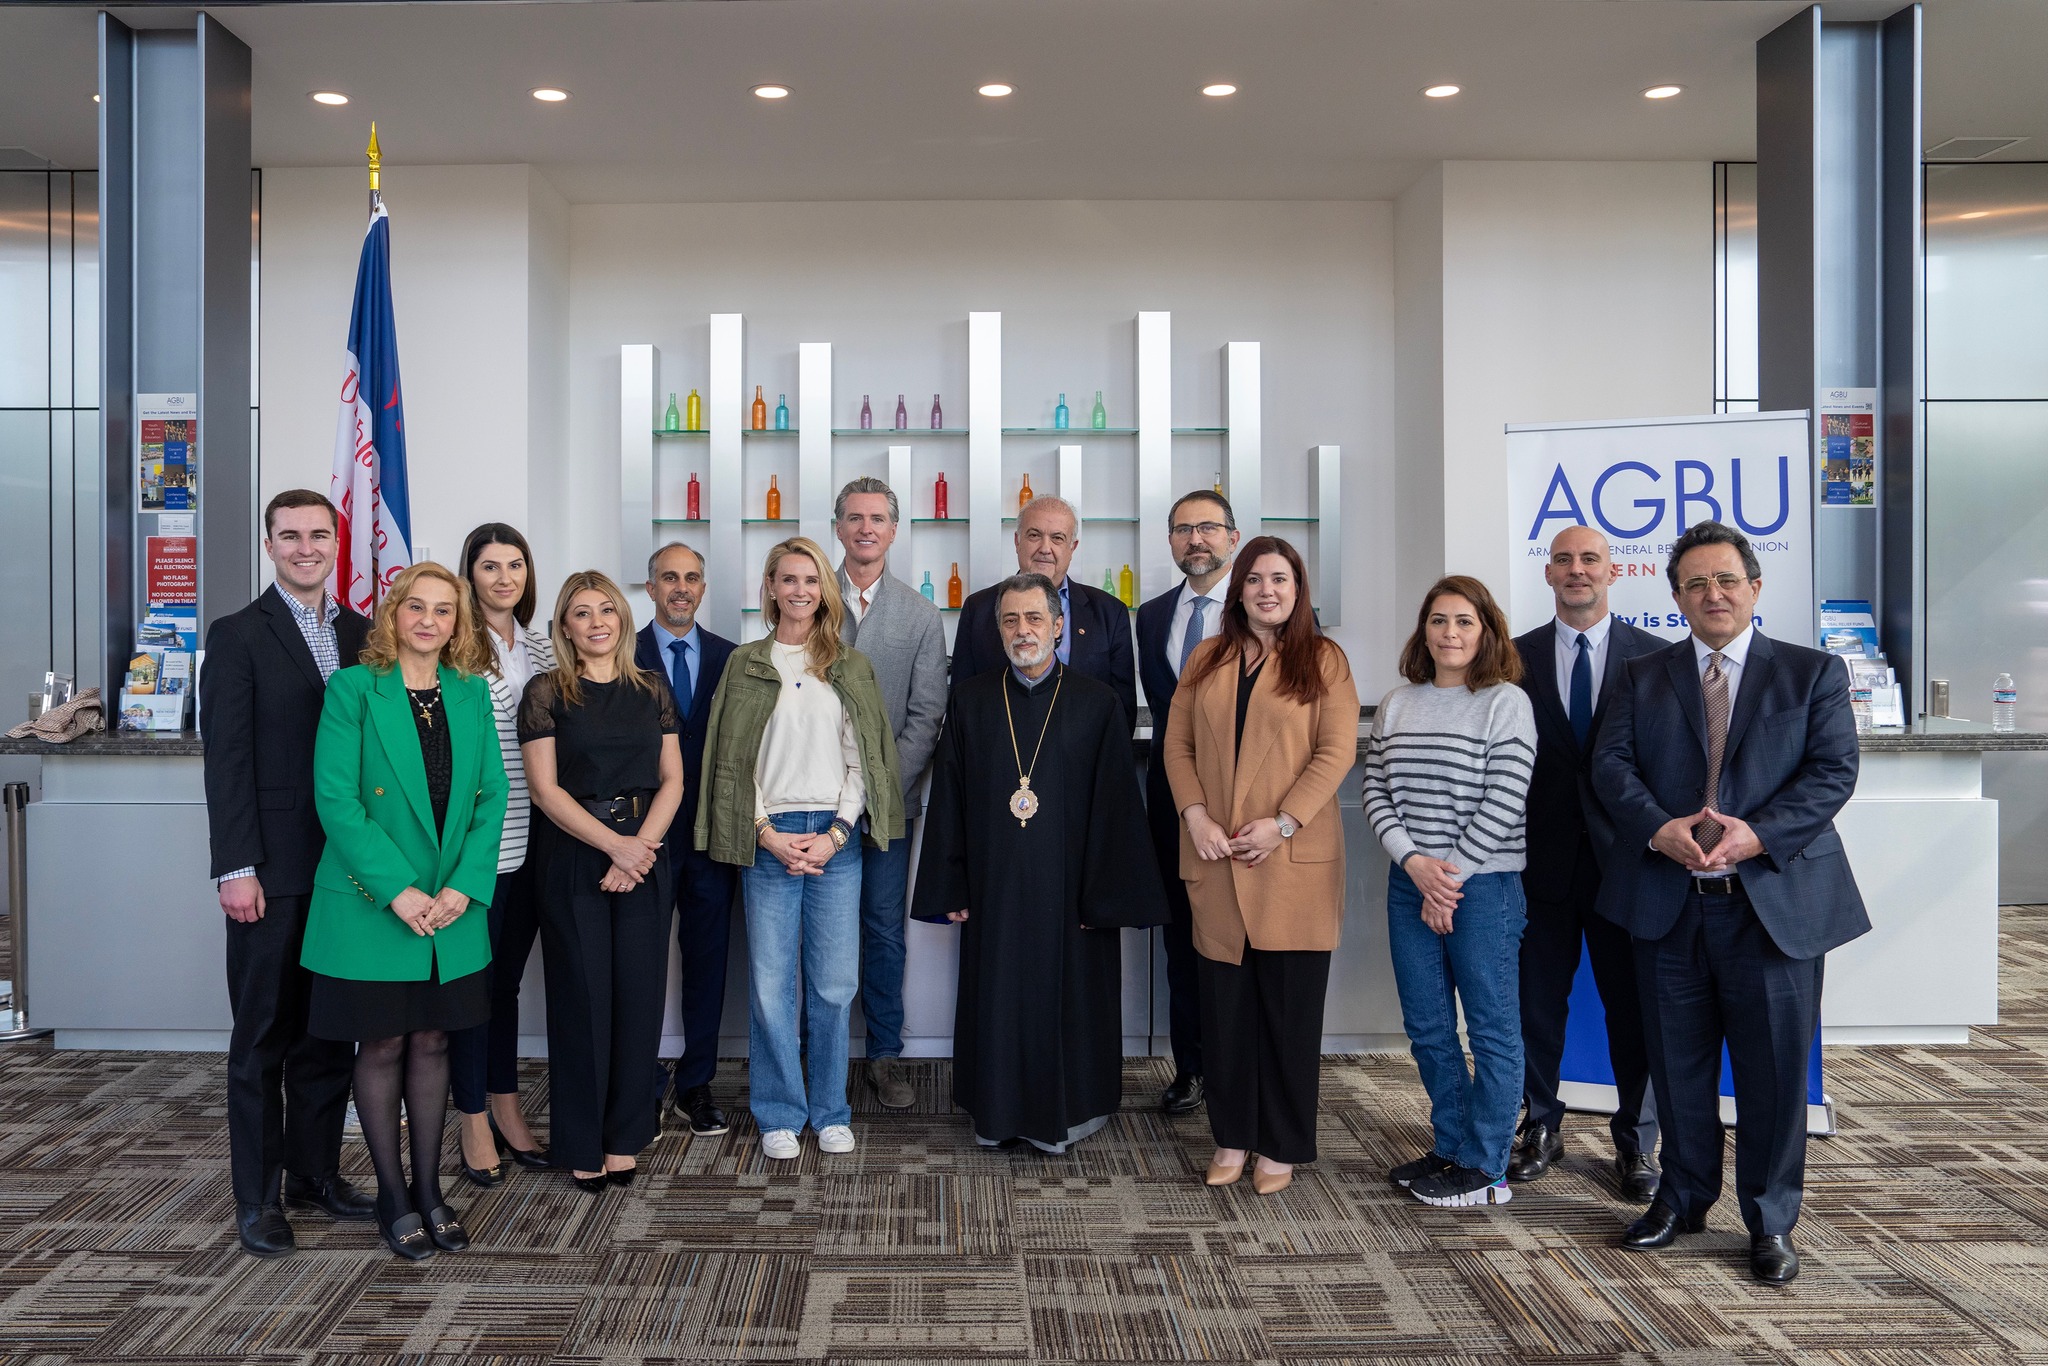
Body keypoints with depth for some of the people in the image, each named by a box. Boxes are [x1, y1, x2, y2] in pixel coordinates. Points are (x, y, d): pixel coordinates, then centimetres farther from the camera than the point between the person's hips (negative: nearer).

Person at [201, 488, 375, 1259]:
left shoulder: (362, 634, 10)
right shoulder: (238, 637, -4)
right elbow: (227, 760, -8)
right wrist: (236, 868, -14)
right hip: (272, 871, -4)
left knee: (329, 1029, 13)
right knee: (263, 1035, 4)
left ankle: (315, 1172, 26)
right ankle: (257, 1197, 14)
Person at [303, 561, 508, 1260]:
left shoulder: (472, 692, 7)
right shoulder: (353, 688, -6)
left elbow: (492, 795, 4)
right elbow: (336, 797, -12)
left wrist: (464, 887, -8)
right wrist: (398, 890, -17)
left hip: (454, 905, 4)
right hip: (373, 904, -4)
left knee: (432, 1041, 12)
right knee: (383, 1045, 6)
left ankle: (429, 1188, 24)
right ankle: (393, 1197, 20)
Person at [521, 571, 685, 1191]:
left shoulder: (651, 689, 9)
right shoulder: (546, 691, 0)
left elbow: (672, 779, 5)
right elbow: (544, 787, -7)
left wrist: (640, 849, -9)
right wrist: (615, 844, -13)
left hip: (645, 854, 3)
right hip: (574, 856, -3)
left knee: (639, 996, 4)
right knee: (582, 998, 2)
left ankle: (625, 1139, 18)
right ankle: (582, 1146, 15)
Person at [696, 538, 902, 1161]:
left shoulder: (851, 667, 10)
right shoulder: (745, 665, 8)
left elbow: (864, 759, 6)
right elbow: (731, 763, 5)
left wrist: (834, 834, -5)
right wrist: (767, 833, -6)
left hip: (835, 837, 1)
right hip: (768, 837, -1)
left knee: (834, 985, 2)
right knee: (771, 983, 1)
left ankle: (830, 1111, 18)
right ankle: (780, 1114, 16)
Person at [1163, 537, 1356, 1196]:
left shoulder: (1324, 660, 2)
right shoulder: (1207, 660, 12)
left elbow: (1336, 751, -6)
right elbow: (1177, 744, 9)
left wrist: (1281, 824, -15)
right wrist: (1195, 817, -6)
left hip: (1295, 858, -3)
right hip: (1217, 858, 3)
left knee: (1290, 1004, 3)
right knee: (1225, 1000, 6)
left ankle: (1282, 1145, 16)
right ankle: (1232, 1136, 20)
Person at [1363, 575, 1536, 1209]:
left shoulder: (1507, 703, -6)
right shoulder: (1395, 705, 9)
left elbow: (1503, 803, -11)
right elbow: (1376, 792, 5)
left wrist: (1450, 877, -13)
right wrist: (1416, 864, -9)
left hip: (1483, 884, -5)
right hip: (1410, 883, 5)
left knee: (1491, 1027, 4)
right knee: (1426, 1027, 12)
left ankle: (1484, 1168, 14)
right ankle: (1450, 1145, 28)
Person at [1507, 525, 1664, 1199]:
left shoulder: (1654, 656, 1)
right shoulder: (1515, 658, 4)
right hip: (1542, 860, 1)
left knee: (1633, 1007, 8)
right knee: (1537, 1002, 11)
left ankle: (1636, 1142, 24)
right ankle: (1540, 1126, 28)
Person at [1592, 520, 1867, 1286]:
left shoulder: (1813, 674, 5)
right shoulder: (1641, 679, 10)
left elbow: (1834, 771, -5)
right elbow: (1611, 765, -1)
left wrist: (1758, 833, -20)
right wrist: (1662, 828, -19)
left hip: (1776, 902, -2)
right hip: (1667, 904, 2)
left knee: (1775, 1069, 4)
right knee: (1678, 1064, 12)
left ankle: (1770, 1221, 21)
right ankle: (1684, 1199, 30)